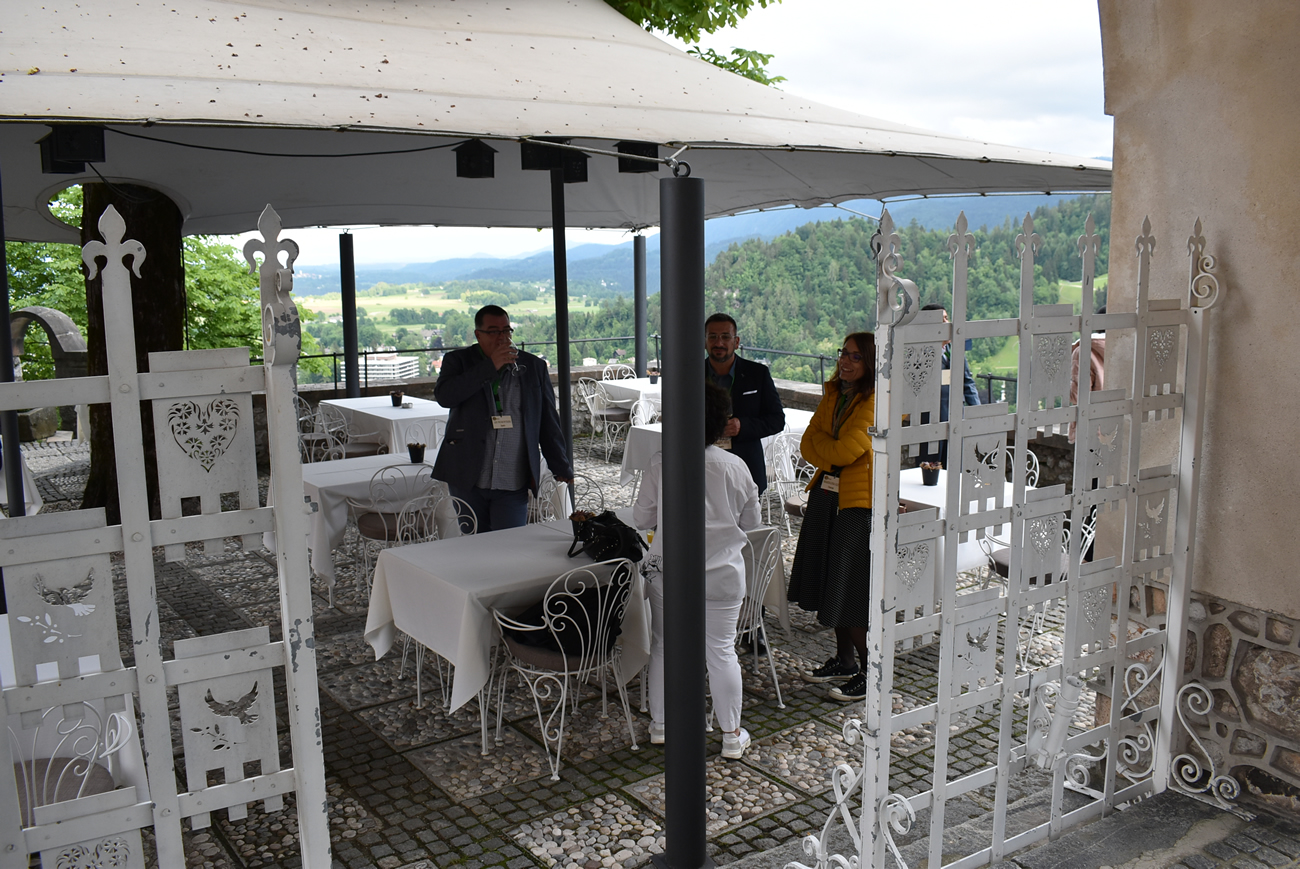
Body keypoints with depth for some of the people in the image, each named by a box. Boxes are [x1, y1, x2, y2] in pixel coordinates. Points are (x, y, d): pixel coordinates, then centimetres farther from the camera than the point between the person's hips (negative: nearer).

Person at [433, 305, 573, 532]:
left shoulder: (534, 367, 9)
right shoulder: (458, 361, 5)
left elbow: (549, 423, 11)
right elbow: (444, 396, -15)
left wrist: (561, 469, 8)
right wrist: (490, 366, -15)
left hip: (513, 484, 0)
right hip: (467, 480, 0)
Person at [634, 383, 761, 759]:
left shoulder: (661, 462, -12)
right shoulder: (735, 467, -9)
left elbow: (642, 518, -5)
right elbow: (751, 521, 2)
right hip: (722, 575, 0)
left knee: (664, 647, 17)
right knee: (721, 652, 11)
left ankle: (659, 724, 30)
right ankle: (732, 735, 21)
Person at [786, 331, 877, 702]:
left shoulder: (875, 402, -15)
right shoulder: (833, 394, 10)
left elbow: (844, 451, -21)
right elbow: (808, 446, 8)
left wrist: (819, 441, -3)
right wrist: (831, 456, -12)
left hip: (859, 501, -8)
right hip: (827, 494, 8)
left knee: (853, 591, -4)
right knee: (830, 584, 15)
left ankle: (869, 673, 9)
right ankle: (844, 659, 29)